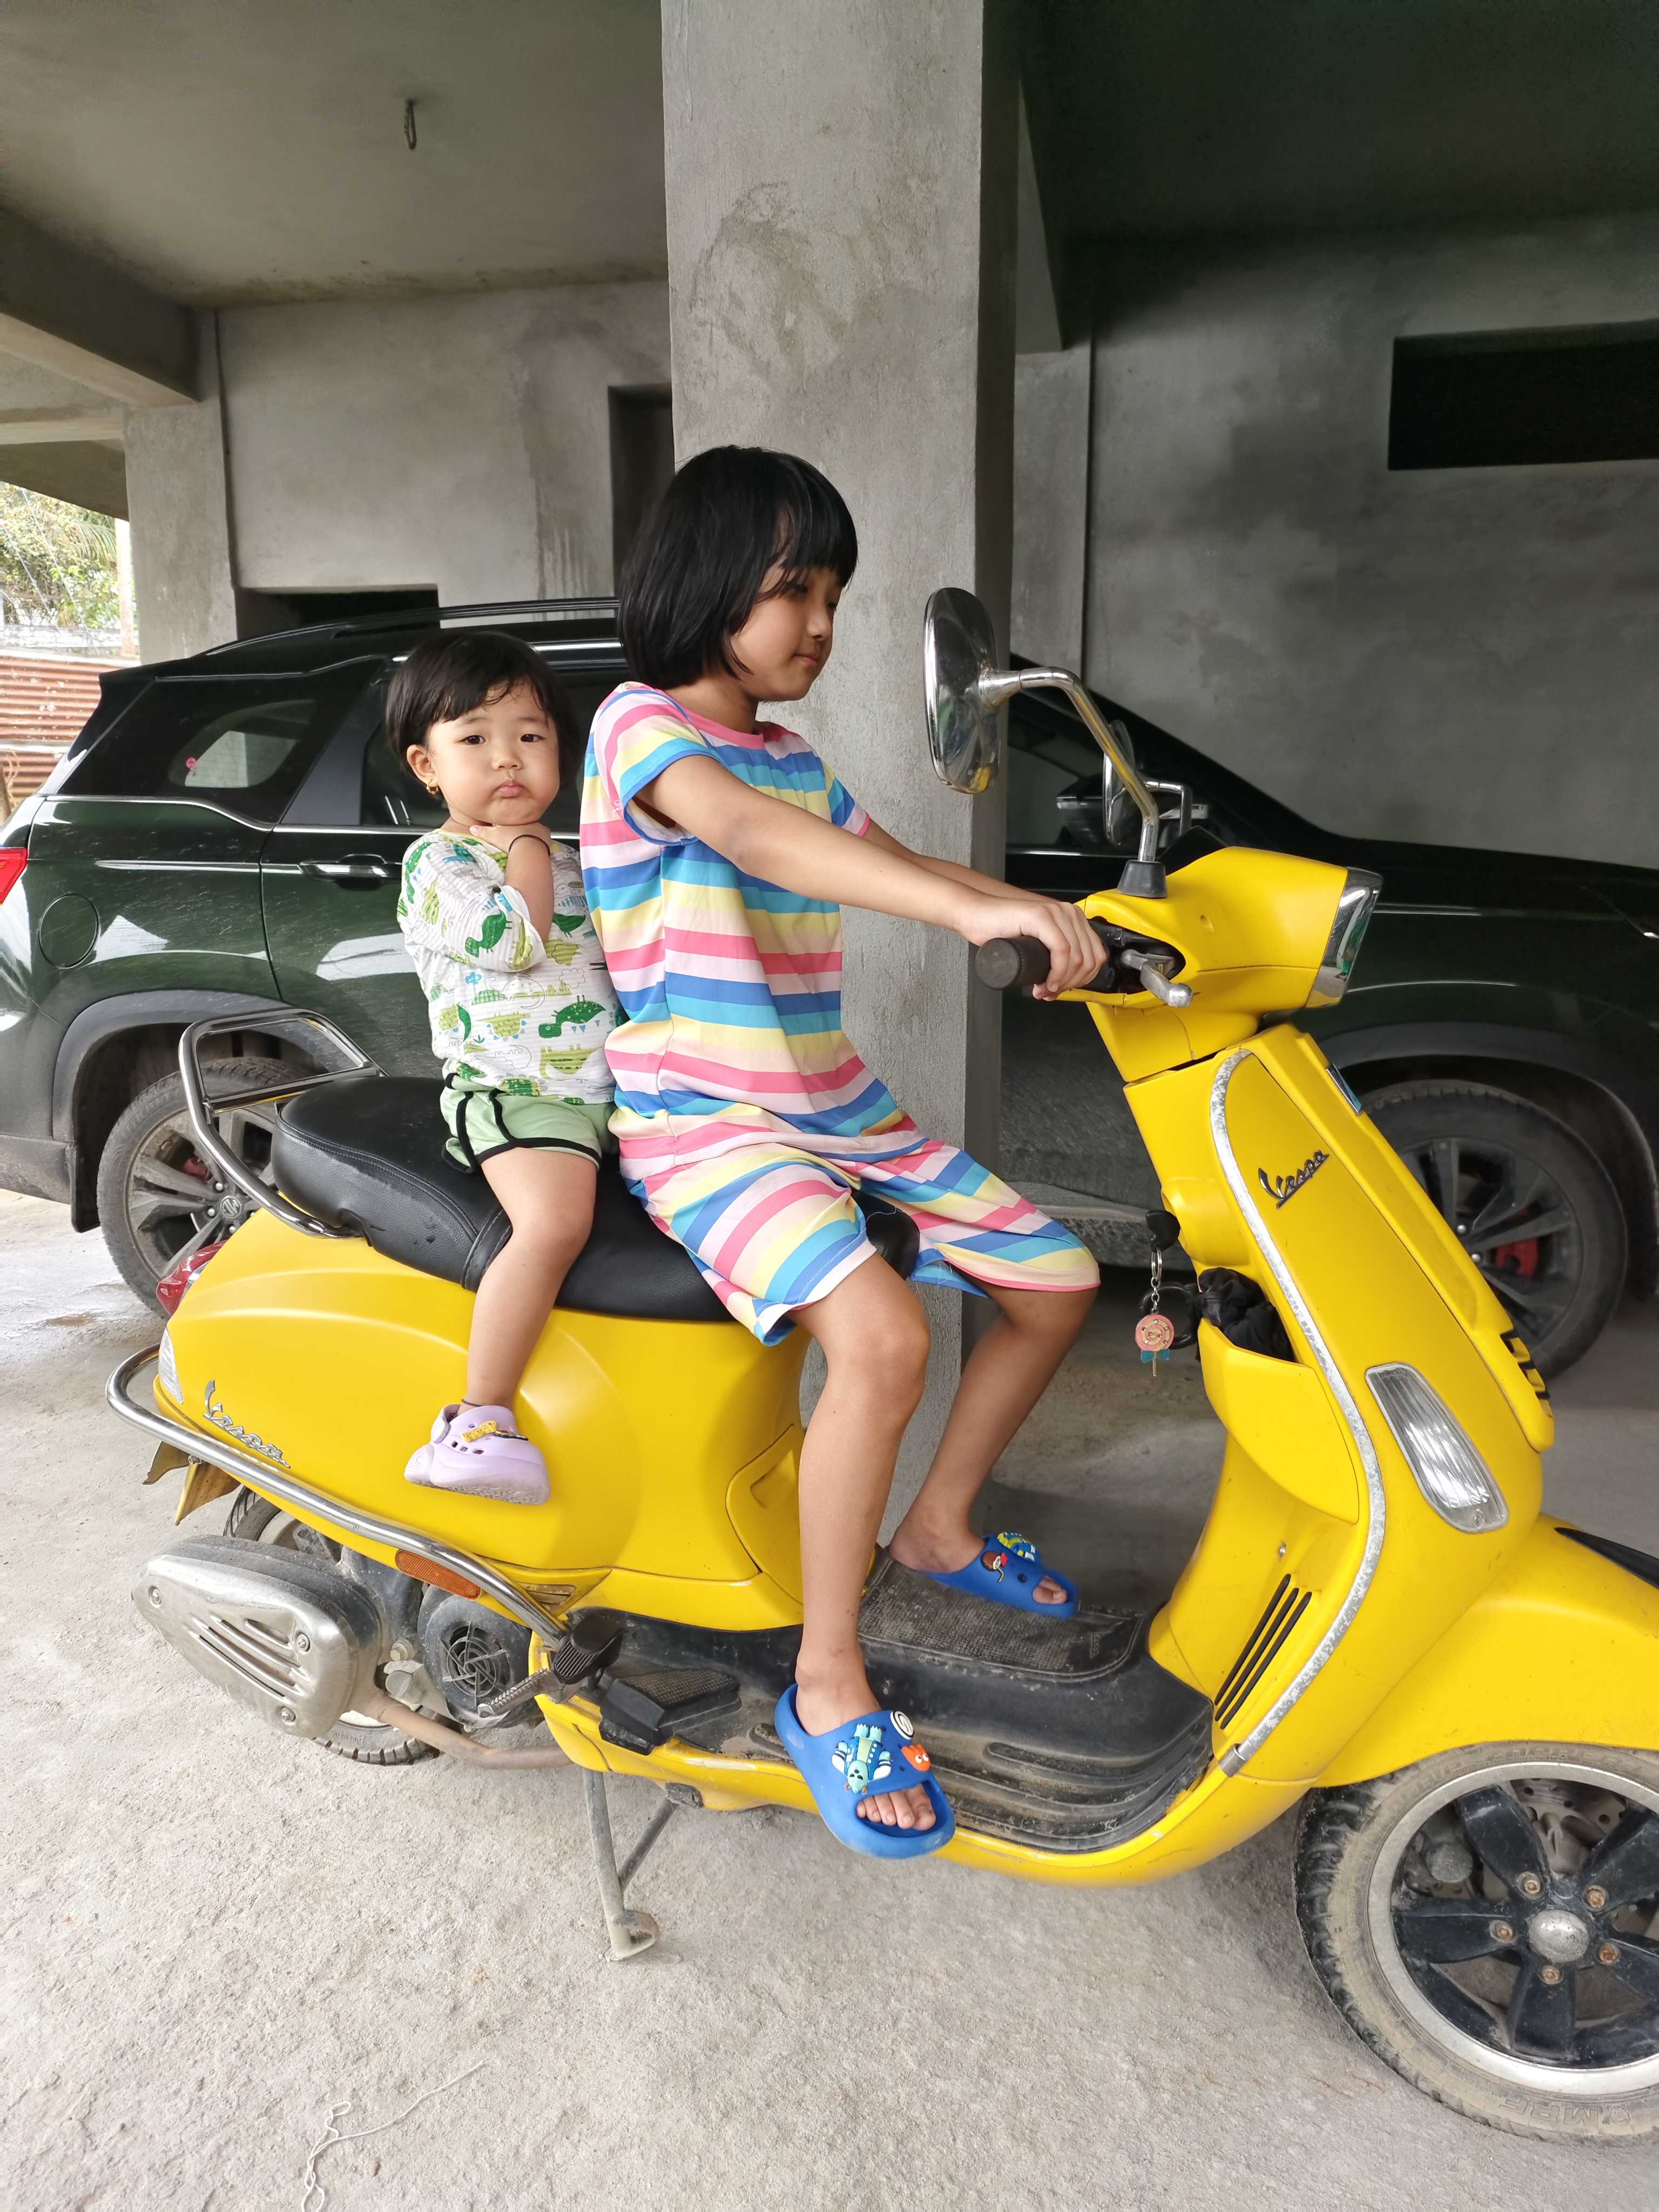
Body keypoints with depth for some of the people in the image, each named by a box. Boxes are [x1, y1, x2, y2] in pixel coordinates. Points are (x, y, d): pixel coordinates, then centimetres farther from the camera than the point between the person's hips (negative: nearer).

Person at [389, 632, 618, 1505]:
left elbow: (621, 956, 33)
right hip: (513, 1093, -8)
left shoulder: (568, 863, 22)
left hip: (615, 1091, 8)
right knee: (555, 1223, -32)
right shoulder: (437, 862, -1)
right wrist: (526, 849, -5)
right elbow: (514, 943, -17)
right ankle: (479, 1422, -25)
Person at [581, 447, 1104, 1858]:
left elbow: (894, 864, 22)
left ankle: (939, 1528, 27)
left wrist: (1072, 920, 6)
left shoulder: (796, 760, 17)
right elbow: (747, 834, -30)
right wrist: (977, 907, -44)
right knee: (880, 1337, -32)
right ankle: (828, 1689, -11)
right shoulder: (640, 723, -9)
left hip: (835, 1110, 9)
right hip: (702, 1122, -8)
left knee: (1058, 1280, 8)